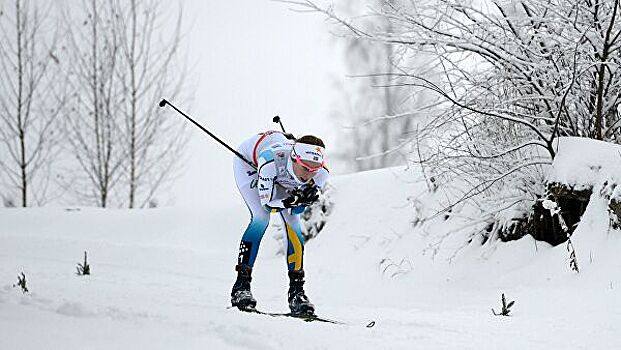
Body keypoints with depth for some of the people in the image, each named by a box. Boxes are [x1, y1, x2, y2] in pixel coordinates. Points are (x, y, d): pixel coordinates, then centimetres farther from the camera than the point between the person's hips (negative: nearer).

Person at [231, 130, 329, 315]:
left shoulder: (320, 173, -32)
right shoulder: (273, 159, -45)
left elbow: (298, 208, -20)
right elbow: (267, 202, -37)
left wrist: (307, 196, -41)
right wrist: (292, 200, -53)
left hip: (280, 177, 4)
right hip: (248, 161, -4)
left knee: (293, 222, -9)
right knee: (261, 216, -22)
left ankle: (296, 291, -2)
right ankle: (241, 286, -17)